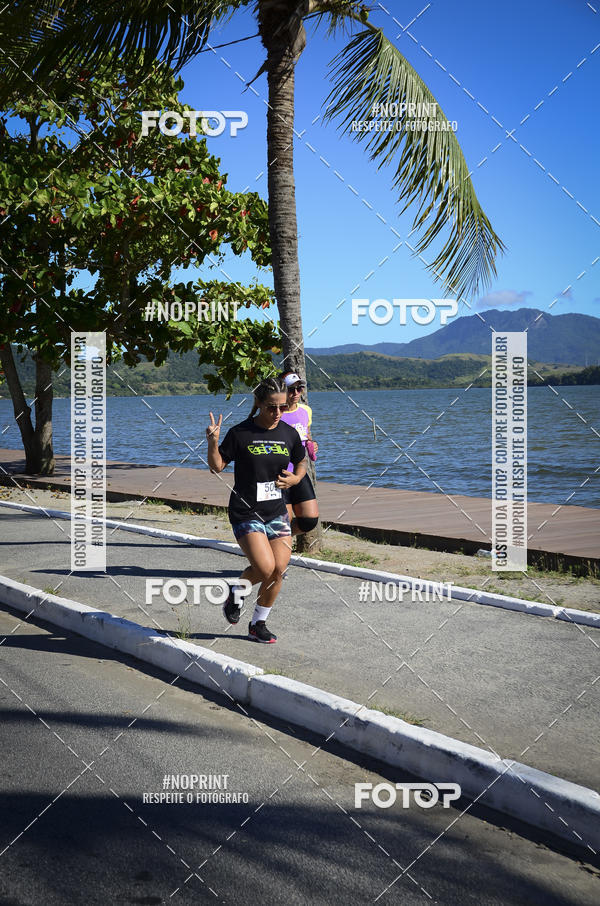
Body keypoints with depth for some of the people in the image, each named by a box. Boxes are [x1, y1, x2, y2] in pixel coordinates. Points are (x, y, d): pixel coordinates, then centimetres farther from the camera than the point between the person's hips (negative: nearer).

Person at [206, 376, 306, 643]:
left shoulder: (289, 434, 3)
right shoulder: (240, 433, -8)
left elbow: (301, 464, 18)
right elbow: (217, 466, -2)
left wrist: (295, 479, -3)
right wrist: (213, 442, -20)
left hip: (277, 513, 5)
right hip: (245, 513, -4)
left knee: (278, 571, -2)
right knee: (265, 568, -18)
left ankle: (258, 624, 18)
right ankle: (235, 592, 15)